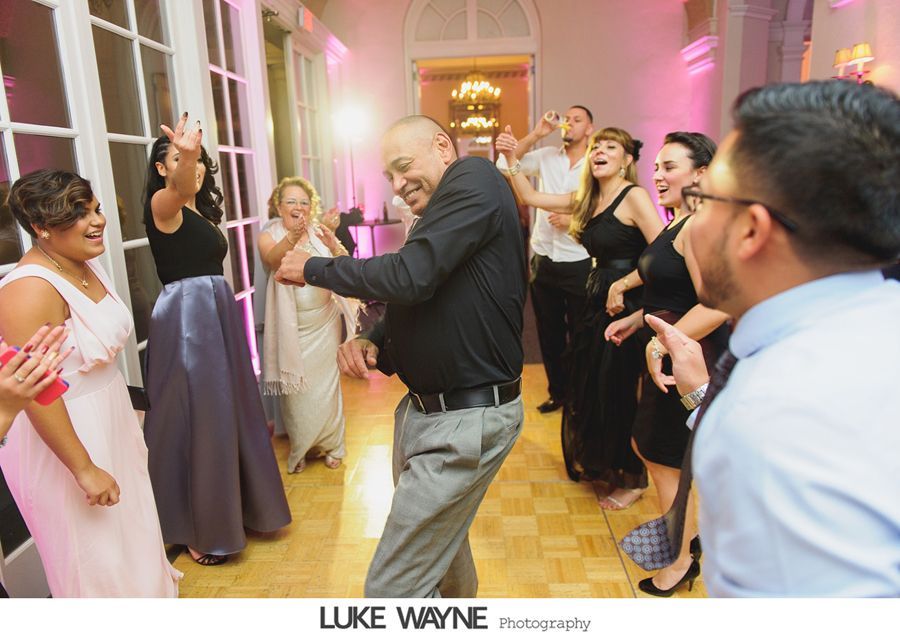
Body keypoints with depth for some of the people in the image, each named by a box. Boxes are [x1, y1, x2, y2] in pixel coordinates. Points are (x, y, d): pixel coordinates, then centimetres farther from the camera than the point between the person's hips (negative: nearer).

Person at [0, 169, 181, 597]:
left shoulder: (85, 266, 0)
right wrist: (85, 470, -22)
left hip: (109, 421, 9)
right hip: (62, 437, -8)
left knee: (129, 528, 27)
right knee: (94, 556, 12)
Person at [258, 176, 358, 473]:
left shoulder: (319, 232, 2)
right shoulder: (269, 235, -4)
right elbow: (273, 259, -27)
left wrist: (334, 246, -32)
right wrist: (292, 237, -46)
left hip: (324, 323, 2)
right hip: (292, 326, -2)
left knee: (325, 384, 7)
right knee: (296, 388, 5)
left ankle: (331, 444, 26)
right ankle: (299, 449, 25)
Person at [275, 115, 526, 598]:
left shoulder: (474, 179, -13)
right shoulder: (434, 217, 15)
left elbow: (410, 278, -25)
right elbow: (410, 304, 18)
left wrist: (314, 268, -10)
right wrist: (371, 343, -4)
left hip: (467, 418, -10)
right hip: (425, 409, 10)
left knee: (391, 587, -2)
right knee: (438, 541, 26)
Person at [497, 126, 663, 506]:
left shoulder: (633, 196, -13)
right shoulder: (587, 200, 11)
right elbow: (531, 197, 13)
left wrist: (625, 285, -19)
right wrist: (512, 159, 3)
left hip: (626, 304, -8)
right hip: (597, 302, 8)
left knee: (617, 393, 2)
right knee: (588, 388, 17)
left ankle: (632, 478, 23)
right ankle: (599, 463, 39)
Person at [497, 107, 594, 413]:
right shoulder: (546, 156, 4)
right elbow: (504, 165, -7)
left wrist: (574, 221, -20)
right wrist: (536, 134, -11)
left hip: (578, 264, -4)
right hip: (543, 260, 4)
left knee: (580, 333, 10)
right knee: (549, 332, 15)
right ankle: (558, 391, 32)